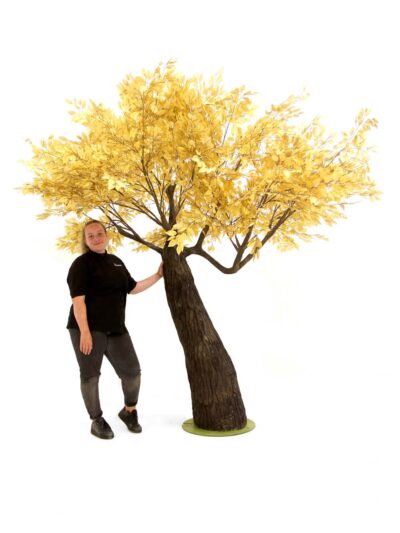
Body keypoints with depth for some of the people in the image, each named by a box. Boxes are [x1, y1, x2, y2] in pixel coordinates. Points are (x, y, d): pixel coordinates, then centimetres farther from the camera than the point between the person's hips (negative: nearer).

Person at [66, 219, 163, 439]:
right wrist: (84, 332, -21)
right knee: (90, 375, 3)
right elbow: (78, 300, -13)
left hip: (116, 329, 6)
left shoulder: (116, 262, 15)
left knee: (132, 372, 8)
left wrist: (158, 275, 21)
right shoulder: (81, 263, -6)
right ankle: (97, 421, 20)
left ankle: (129, 411, 31)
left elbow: (133, 288, 23)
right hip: (88, 329, -6)